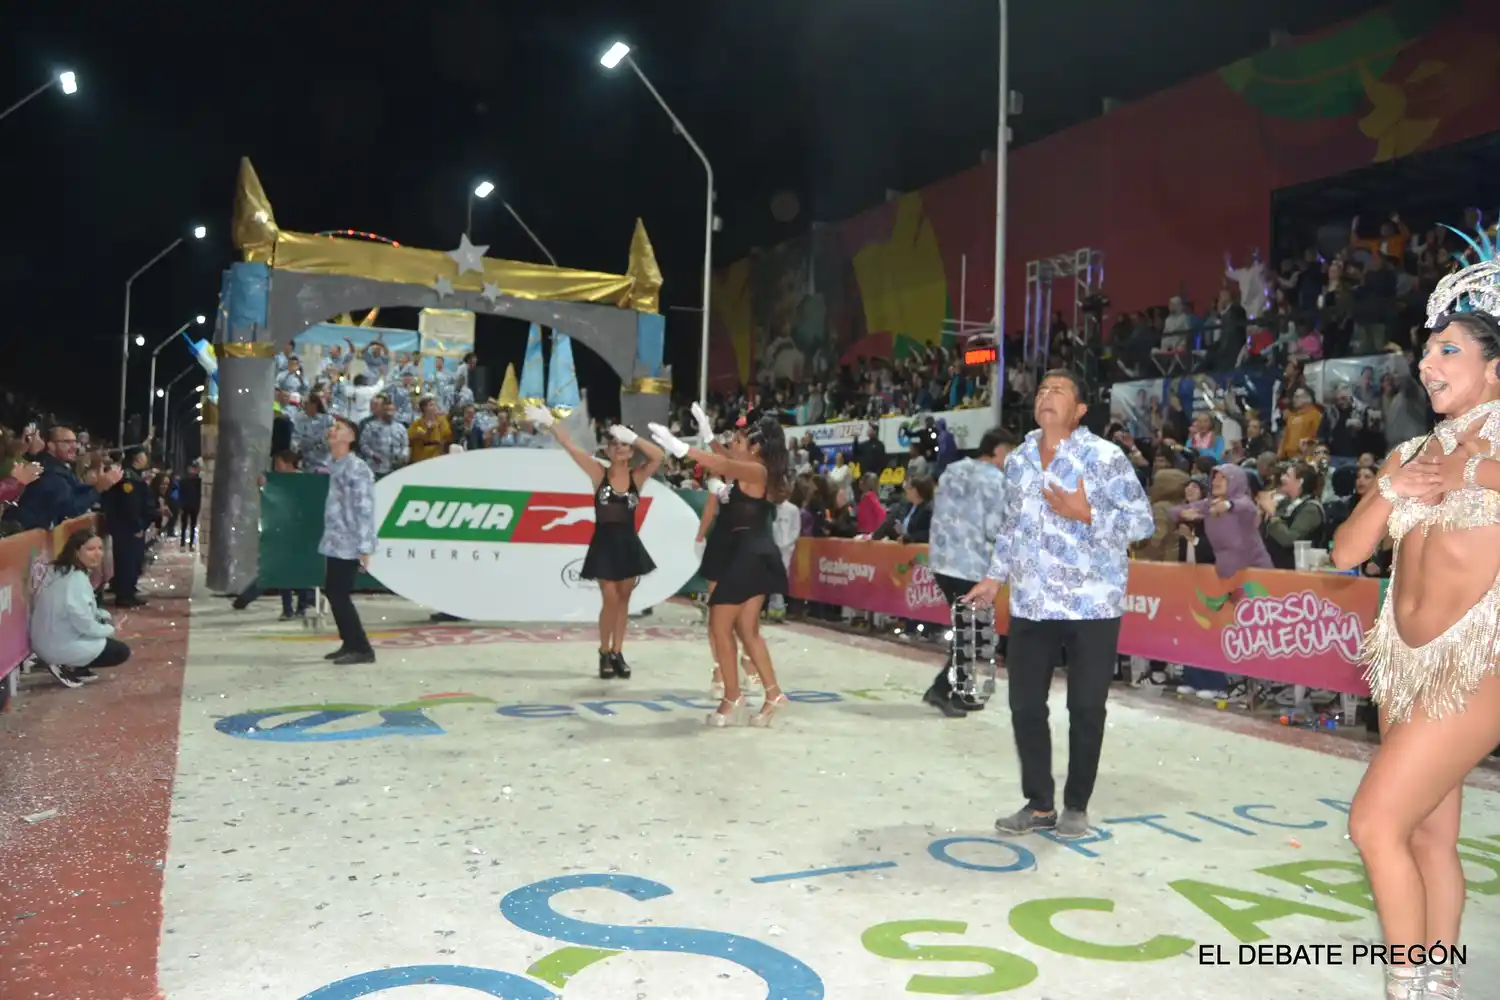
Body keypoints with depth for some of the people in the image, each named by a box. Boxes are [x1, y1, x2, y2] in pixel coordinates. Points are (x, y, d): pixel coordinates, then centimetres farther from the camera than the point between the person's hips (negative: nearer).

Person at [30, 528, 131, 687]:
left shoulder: (59, 569, 5)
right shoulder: (77, 579, -25)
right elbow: (83, 623, -25)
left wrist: (103, 615, 4)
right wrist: (109, 630, -8)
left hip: (46, 642, 9)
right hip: (61, 646, -9)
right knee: (122, 651, 3)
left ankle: (76, 668, 14)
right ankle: (67, 667, -3)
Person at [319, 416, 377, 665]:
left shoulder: (356, 468, -16)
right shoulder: (334, 465, 11)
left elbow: (365, 509, -19)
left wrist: (364, 547, -21)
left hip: (349, 544, -9)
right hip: (336, 541, 9)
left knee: (339, 594, -8)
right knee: (332, 591, 13)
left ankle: (362, 648, -1)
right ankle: (349, 643, 23)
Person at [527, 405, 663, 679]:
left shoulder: (637, 476, -1)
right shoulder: (599, 473, -4)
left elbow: (658, 456, -16)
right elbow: (570, 447, -9)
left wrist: (633, 437, -17)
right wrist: (549, 422, -15)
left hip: (628, 544, 2)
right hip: (604, 544, -2)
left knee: (623, 599, 10)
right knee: (611, 599, -5)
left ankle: (617, 653, 21)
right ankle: (605, 653, 13)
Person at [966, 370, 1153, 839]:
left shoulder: (1106, 457, -9)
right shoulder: (1017, 460, 9)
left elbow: (1143, 520, -11)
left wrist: (1085, 514, -21)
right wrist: (995, 576, 17)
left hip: (1092, 605, -4)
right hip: (1031, 605, 5)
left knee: (1086, 708, 6)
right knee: (1025, 706, 6)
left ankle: (1076, 806, 23)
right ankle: (1039, 804, 22)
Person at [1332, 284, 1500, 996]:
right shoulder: (1411, 455, 11)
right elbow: (1346, 554, 6)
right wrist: (1390, 492, -7)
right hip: (1403, 664, 6)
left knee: (1375, 824, -9)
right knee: (1428, 833, 13)